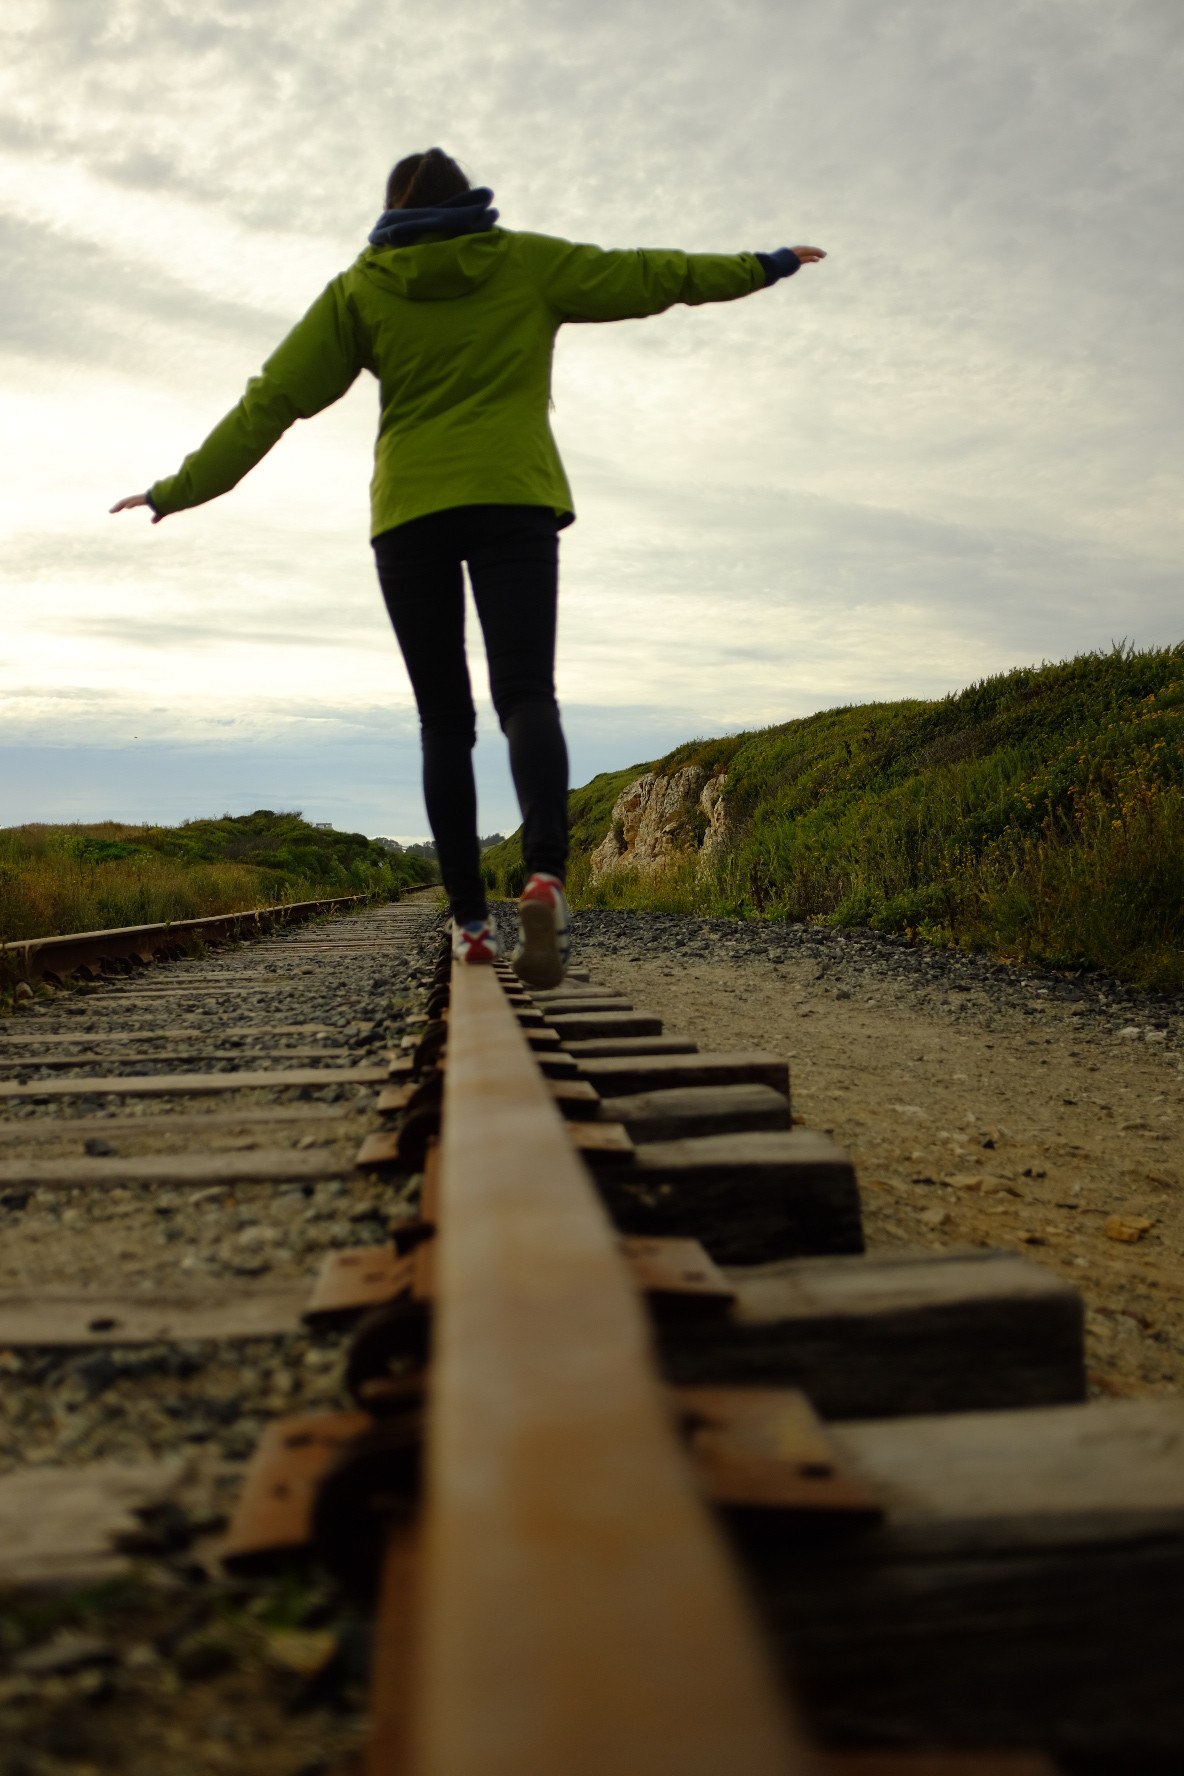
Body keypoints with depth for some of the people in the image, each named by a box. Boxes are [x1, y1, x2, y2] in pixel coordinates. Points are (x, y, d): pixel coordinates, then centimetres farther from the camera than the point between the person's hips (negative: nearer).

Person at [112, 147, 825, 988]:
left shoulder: (362, 287, 10)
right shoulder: (528, 262, 11)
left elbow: (274, 399, 6)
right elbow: (646, 275, 15)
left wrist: (181, 491, 13)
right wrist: (763, 266, 27)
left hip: (410, 512, 1)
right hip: (514, 501, -1)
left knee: (445, 723, 6)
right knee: (526, 695, -11)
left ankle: (470, 919, -1)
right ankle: (546, 873, -38)